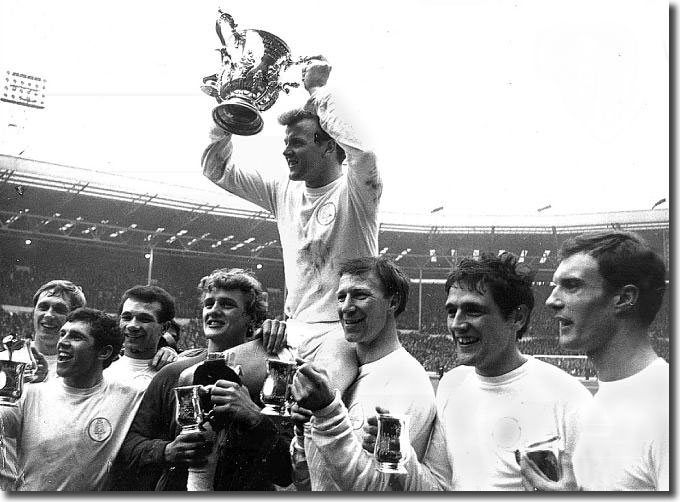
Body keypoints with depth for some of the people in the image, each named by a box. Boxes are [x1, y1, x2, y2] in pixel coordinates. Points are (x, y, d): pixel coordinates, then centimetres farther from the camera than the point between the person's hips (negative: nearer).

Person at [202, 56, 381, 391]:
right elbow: (217, 169, 19)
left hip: (343, 331, -6)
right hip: (292, 331, 7)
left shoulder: (355, 192, -5)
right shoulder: (285, 193, 13)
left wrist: (319, 89, -19)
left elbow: (362, 153, -29)